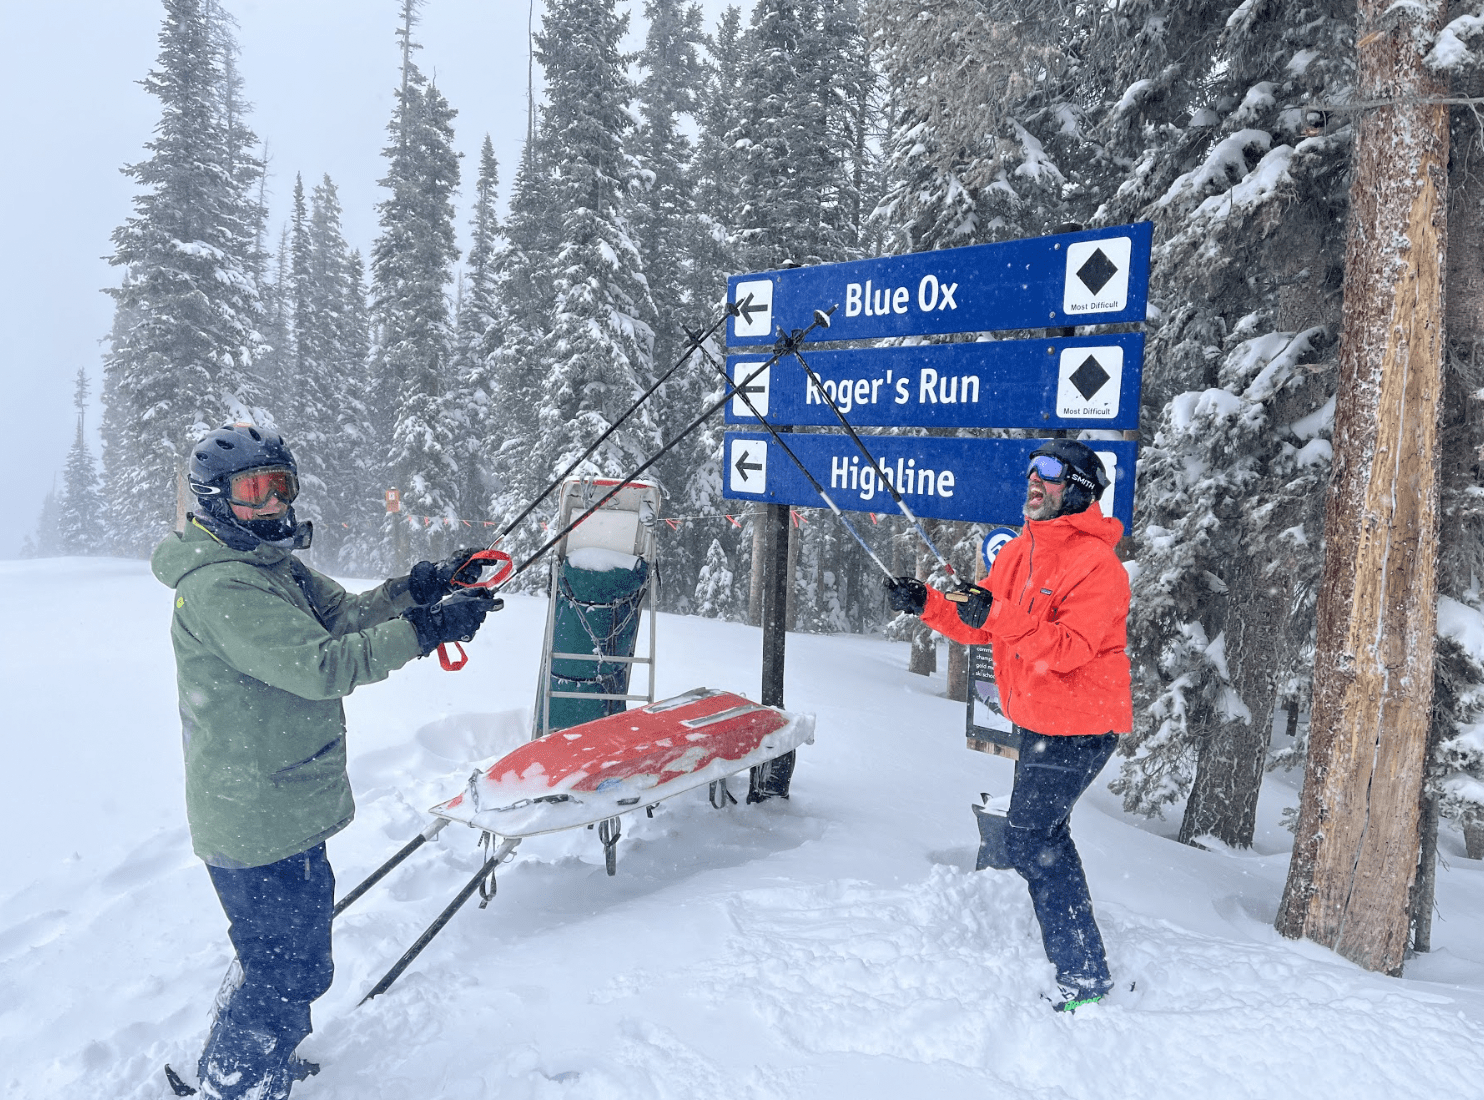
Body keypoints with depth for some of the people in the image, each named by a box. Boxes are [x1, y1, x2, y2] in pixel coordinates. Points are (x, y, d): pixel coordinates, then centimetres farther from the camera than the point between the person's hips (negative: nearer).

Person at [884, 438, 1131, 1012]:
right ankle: (1078, 955, 41)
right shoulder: (1020, 551, 7)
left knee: (1029, 841, -5)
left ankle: (1085, 974, 9)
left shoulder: (1096, 563, -20)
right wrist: (927, 603, -6)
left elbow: (1068, 649, -30)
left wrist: (999, 615, -38)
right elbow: (980, 626, 8)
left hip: (1076, 728, -10)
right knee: (1045, 835, 22)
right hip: (1040, 722, 10)